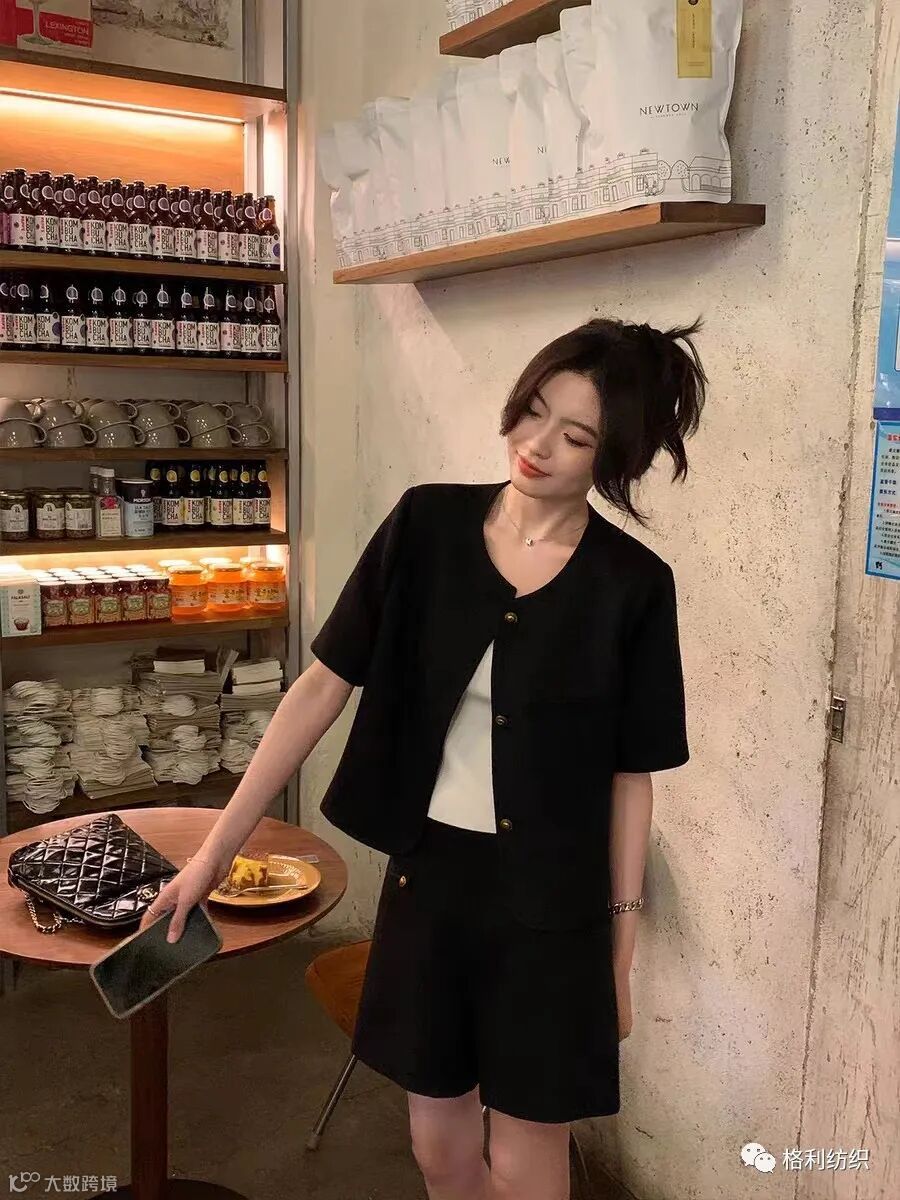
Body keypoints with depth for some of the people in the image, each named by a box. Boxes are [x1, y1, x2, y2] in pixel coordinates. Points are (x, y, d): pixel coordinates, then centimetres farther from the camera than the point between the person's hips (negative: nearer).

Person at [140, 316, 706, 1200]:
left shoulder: (633, 585, -10)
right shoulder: (426, 525, -6)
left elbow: (630, 776, -4)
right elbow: (323, 685, -6)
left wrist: (621, 950, 0)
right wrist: (215, 850, -6)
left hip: (551, 898, -2)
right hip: (427, 874, 2)